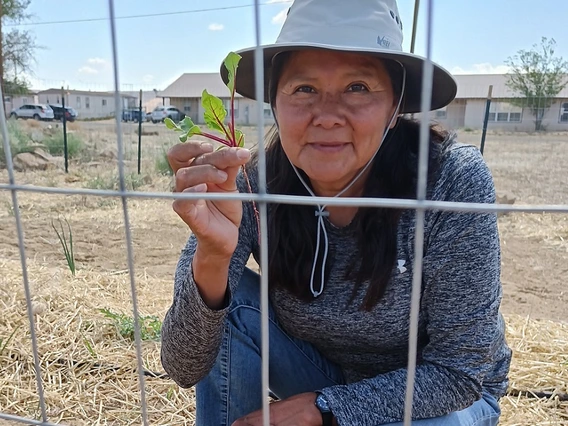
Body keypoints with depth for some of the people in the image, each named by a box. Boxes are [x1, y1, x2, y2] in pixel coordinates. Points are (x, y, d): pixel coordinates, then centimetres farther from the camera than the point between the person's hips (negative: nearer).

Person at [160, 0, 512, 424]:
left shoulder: (453, 181, -29)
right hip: (323, 376, 1)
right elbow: (186, 368, -24)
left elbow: (456, 371, -20)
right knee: (229, 300, -22)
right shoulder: (251, 183, -23)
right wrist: (211, 258, -43)